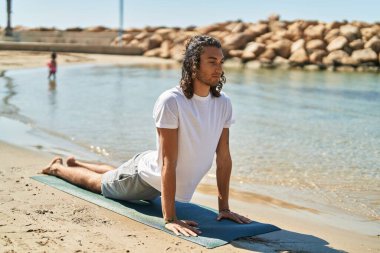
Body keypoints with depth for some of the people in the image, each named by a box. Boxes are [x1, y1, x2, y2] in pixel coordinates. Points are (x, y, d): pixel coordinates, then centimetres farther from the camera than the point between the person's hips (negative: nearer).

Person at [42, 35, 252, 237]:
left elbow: (224, 158, -10)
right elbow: (168, 162, -35)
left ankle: (75, 163, 61)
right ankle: (57, 167, 51)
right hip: (144, 177, -6)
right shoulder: (171, 102, -34)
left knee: (110, 177, 33)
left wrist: (224, 207, -9)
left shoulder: (223, 103, -15)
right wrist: (170, 218, -35)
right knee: (97, 182, 22)